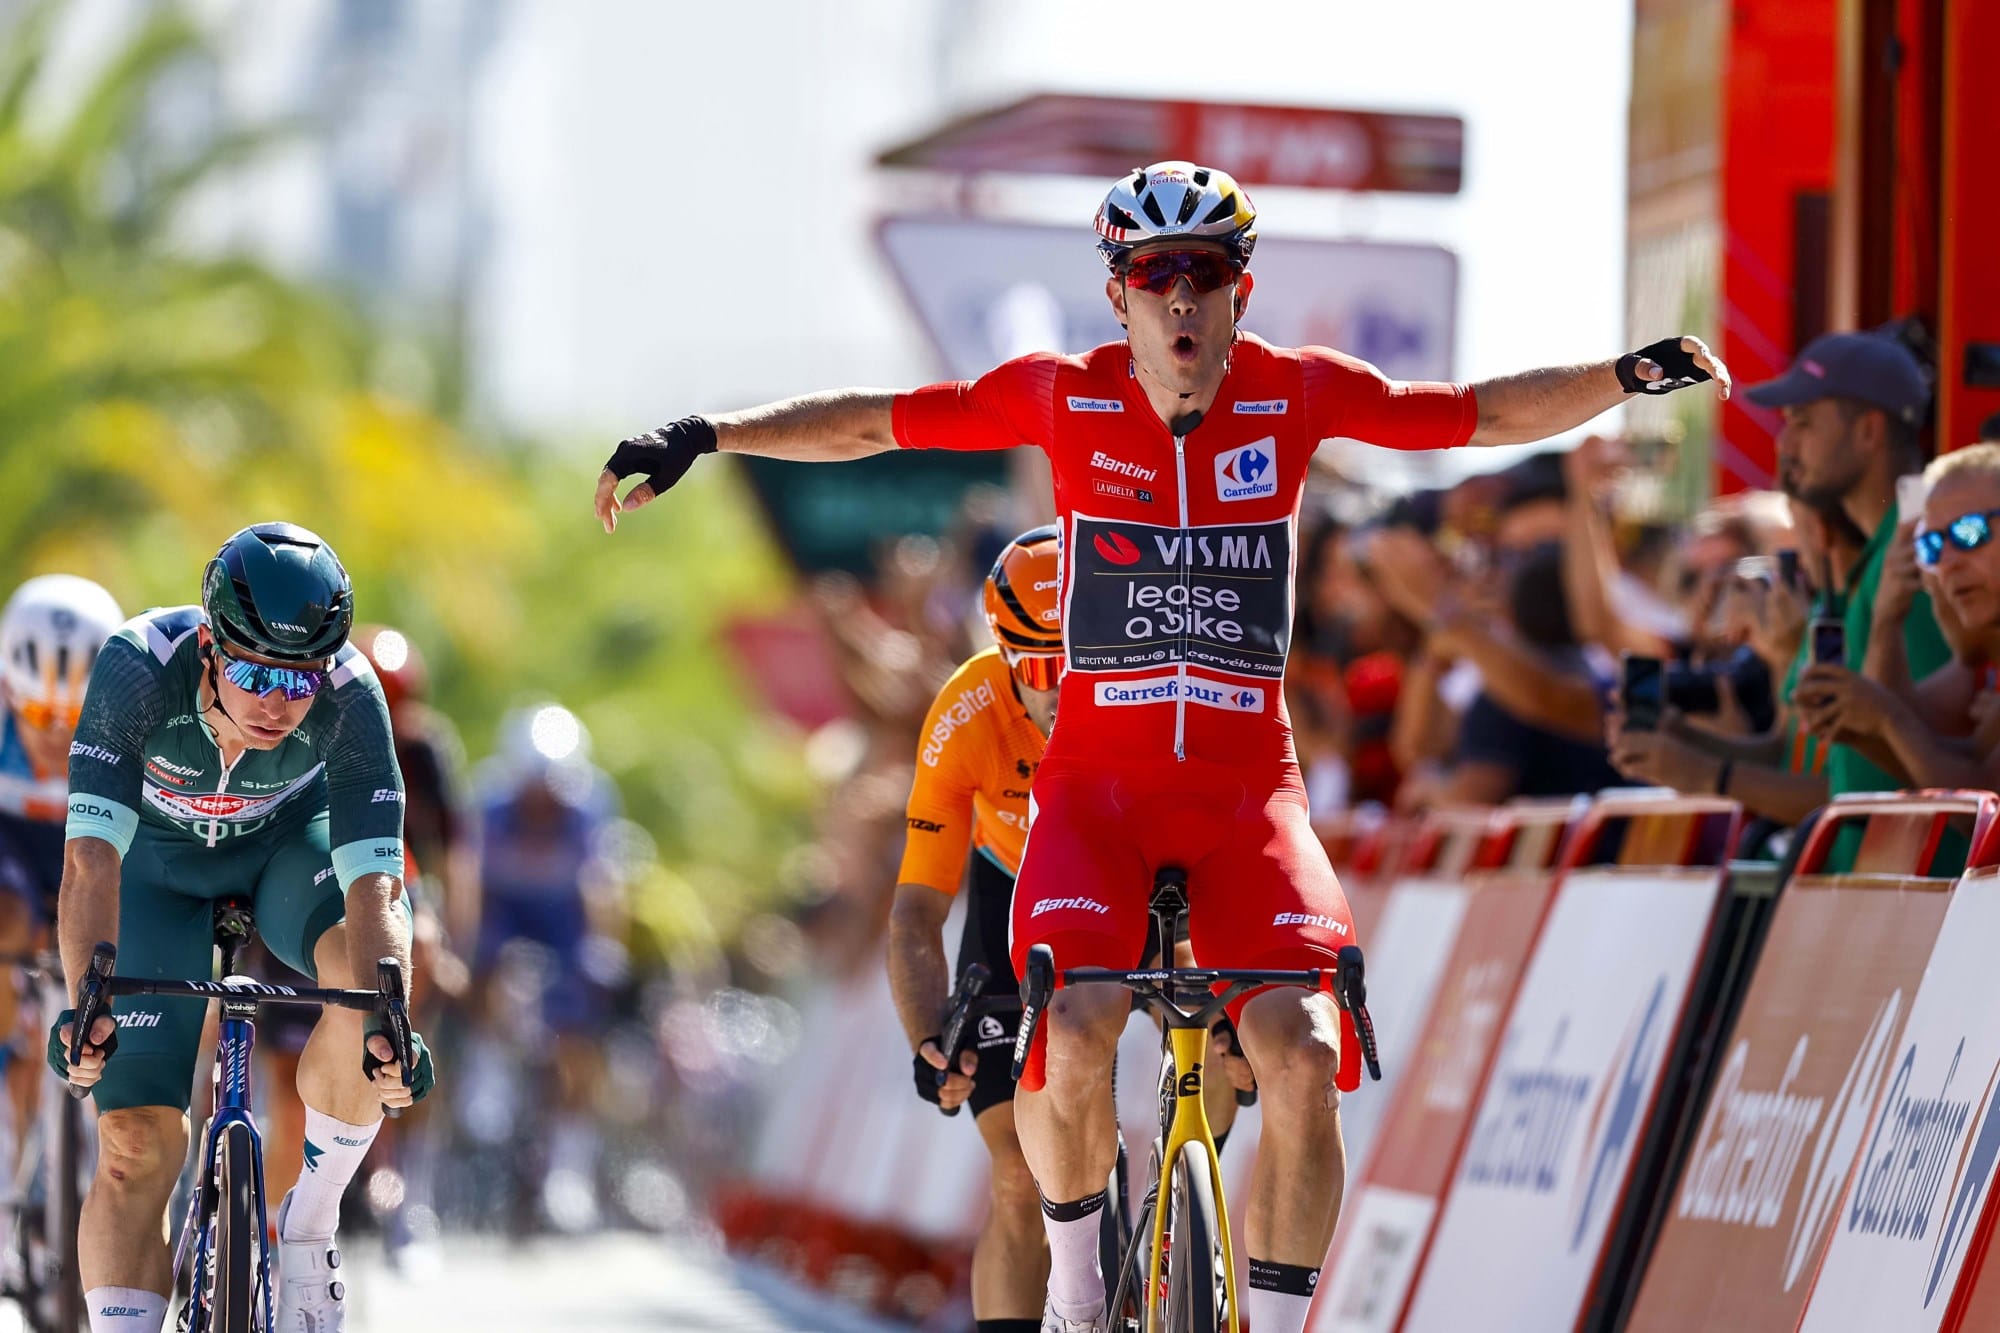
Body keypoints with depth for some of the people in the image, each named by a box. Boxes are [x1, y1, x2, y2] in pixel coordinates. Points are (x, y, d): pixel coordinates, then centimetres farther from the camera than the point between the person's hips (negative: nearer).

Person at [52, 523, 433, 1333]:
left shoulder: (349, 695, -34)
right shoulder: (139, 667, -37)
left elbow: (374, 885, -39)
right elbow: (91, 858, -43)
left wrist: (387, 1020, -56)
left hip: (291, 841, 0)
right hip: (160, 861, 0)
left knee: (366, 965, -33)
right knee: (137, 1140, -14)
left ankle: (309, 1229, -15)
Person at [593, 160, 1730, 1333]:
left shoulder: (1298, 393, 0)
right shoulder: (1065, 397, -2)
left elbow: (1487, 414, 5)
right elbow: (869, 422, 5)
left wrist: (1628, 376, -8)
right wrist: (702, 438, 0)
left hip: (1249, 784, 1)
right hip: (1100, 775, -1)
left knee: (1303, 1057, -20)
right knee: (1075, 1039, -25)